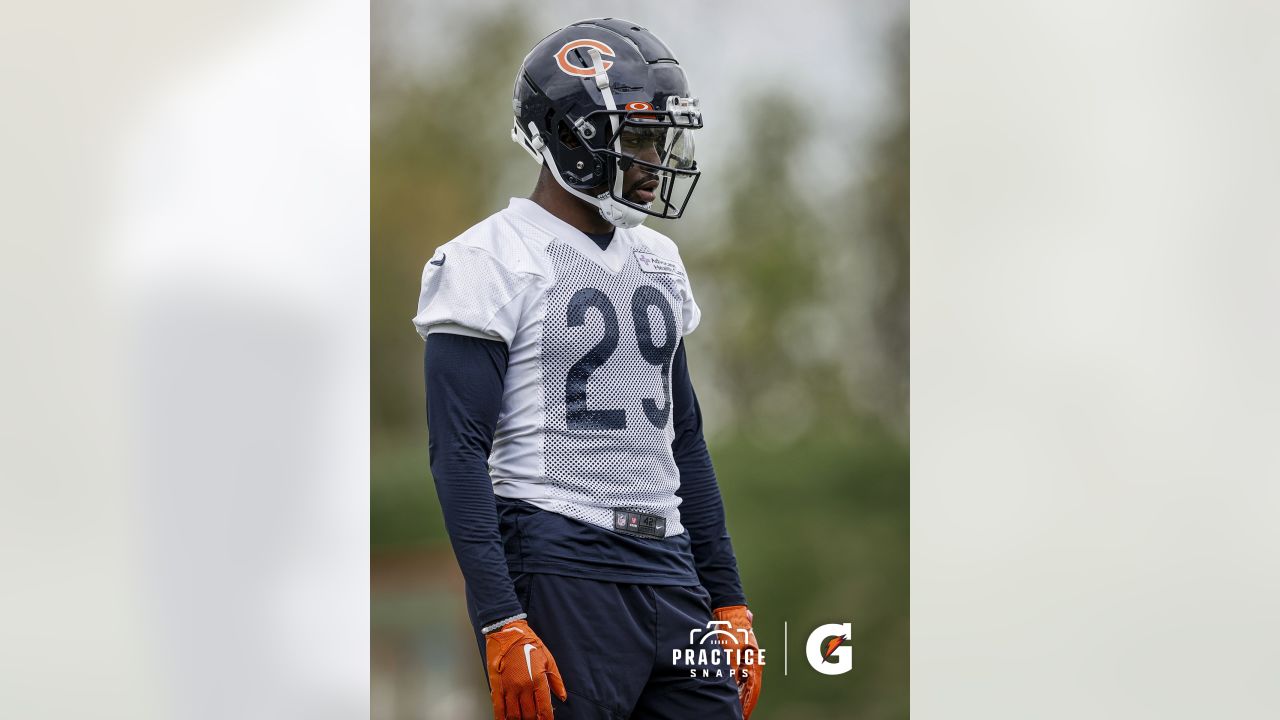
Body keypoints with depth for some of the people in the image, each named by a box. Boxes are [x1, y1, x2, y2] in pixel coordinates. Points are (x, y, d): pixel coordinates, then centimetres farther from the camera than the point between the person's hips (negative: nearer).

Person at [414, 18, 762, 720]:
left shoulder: (657, 262, 17)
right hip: (560, 574, -7)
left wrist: (729, 604, 16)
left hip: (669, 570, 7)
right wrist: (501, 625, -19)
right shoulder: (492, 261, -7)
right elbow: (459, 453, -12)